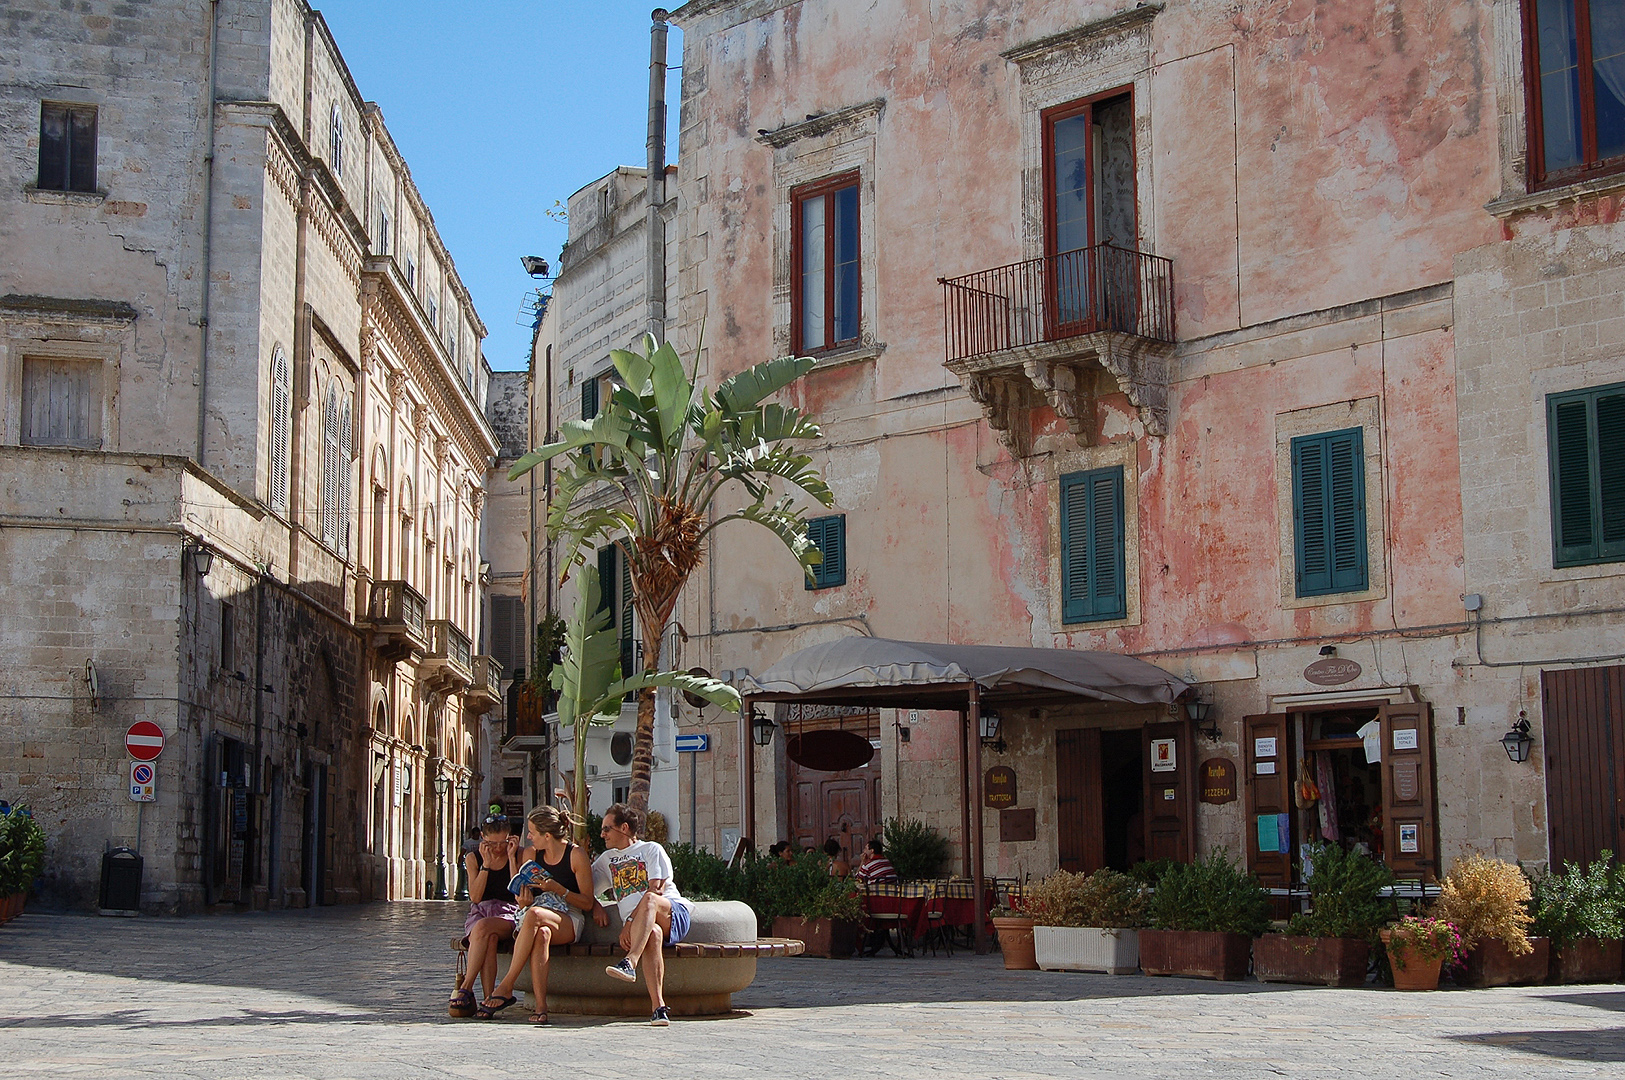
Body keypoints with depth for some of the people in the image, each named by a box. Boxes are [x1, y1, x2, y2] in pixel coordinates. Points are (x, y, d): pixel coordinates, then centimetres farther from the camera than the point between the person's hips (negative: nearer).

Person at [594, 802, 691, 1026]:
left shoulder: (652, 850, 11)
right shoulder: (607, 859, 30)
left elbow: (656, 890, -3)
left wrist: (629, 923, -11)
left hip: (674, 913, -2)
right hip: (641, 926, 2)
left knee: (649, 900, -37)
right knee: (653, 933, -36)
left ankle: (629, 963, -56)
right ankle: (659, 1007, -49)